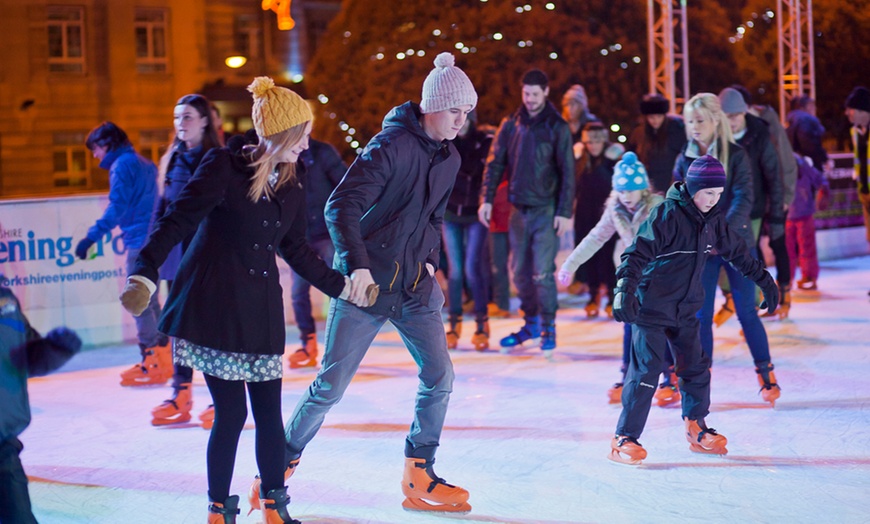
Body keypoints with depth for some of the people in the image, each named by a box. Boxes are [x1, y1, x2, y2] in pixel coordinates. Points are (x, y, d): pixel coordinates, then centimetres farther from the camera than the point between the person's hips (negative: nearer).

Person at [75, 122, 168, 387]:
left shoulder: (122, 165, -9)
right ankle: (164, 356, 21)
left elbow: (117, 208, -20)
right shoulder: (143, 163, 18)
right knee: (150, 300, 16)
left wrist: (92, 236, -24)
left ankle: (152, 363, -5)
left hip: (140, 241, -9)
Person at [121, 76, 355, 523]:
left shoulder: (291, 185, 9)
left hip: (261, 310, 5)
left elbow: (296, 250, 18)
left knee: (269, 412, 4)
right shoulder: (224, 167, -9)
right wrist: (145, 272, -25)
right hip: (213, 306, -5)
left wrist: (341, 285, 18)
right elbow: (178, 221, -13)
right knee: (231, 414, -5)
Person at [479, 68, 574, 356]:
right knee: (520, 271, 9)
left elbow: (568, 172, -5)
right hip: (518, 210, 4)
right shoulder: (510, 125, 7)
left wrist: (565, 212, -11)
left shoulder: (557, 127, -4)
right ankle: (531, 322, 24)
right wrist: (486, 199, -2)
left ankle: (548, 326, 4)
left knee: (543, 272, -8)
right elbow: (495, 163, 8)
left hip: (546, 210, -4)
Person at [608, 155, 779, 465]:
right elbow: (638, 252, -24)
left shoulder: (713, 219, 5)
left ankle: (697, 430, 27)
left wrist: (763, 279, 28)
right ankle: (624, 438, -2)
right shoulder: (667, 215, -18)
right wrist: (625, 289, -36)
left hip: (685, 310, 7)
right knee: (646, 370, -9)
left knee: (696, 367, 11)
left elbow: (737, 251, 21)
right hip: (650, 308, -7)